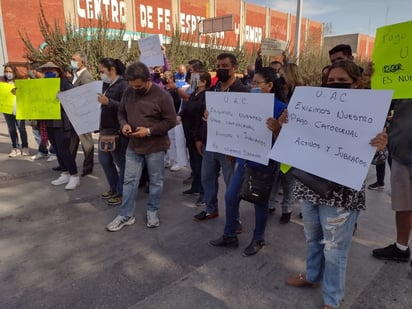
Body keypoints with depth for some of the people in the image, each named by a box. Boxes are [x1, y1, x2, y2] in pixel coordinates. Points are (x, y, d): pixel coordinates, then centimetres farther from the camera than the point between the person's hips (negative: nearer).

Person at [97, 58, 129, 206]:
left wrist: (108, 102, -29)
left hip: (118, 131, -9)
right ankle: (113, 188, 34)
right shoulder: (106, 84, 11)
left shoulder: (123, 84, -13)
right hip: (106, 129, 9)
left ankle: (121, 193, 17)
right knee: (104, 159, 18)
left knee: (121, 163, 3)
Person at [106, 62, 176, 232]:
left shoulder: (162, 96, -15)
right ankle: (126, 215, 21)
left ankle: (152, 212, 28)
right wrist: (124, 124, -9)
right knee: (129, 180, 9)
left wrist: (149, 131, -22)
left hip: (155, 147, -4)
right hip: (133, 145, 5)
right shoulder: (128, 93, 1)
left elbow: (170, 121, -13)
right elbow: (121, 113, 14)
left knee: (155, 181, 9)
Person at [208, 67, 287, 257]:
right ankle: (229, 236, 27)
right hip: (245, 159, 6)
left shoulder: (280, 108, -13)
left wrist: (276, 129, -38)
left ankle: (258, 239, 30)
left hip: (264, 163, -6)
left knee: (260, 201, 9)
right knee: (231, 197, 9)